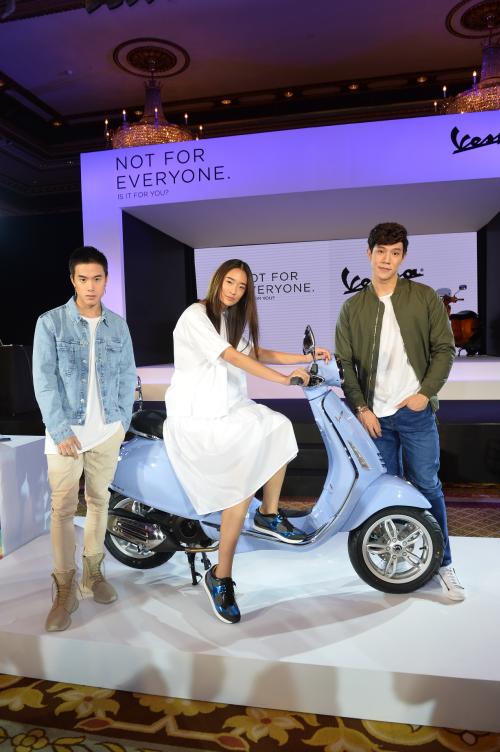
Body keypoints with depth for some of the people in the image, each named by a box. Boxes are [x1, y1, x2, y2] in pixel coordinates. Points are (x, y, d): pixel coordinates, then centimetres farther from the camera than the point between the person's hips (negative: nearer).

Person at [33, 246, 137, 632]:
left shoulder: (118, 325, 6)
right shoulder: (51, 322, -4)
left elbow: (127, 376, 9)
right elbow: (44, 380, -8)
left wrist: (123, 421, 3)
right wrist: (61, 430, -13)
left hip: (108, 431, 3)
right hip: (66, 430, -3)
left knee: (99, 501, 12)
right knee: (63, 509, 0)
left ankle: (94, 571, 27)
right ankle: (66, 589, 9)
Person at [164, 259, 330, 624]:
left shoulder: (235, 319, 16)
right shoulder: (196, 316, -11)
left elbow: (256, 354, 17)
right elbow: (232, 358, -20)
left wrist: (306, 357, 9)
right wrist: (283, 378, -23)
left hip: (230, 407, 8)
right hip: (196, 415, -8)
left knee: (279, 428, -16)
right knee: (242, 484, -19)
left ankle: (269, 513, 2)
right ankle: (220, 577, -4)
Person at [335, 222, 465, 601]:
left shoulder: (425, 297, 2)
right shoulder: (353, 307, 6)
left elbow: (445, 349, 2)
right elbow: (345, 362, 4)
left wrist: (426, 392, -8)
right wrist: (361, 408, -4)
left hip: (416, 411, -1)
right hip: (375, 414, 2)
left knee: (427, 486, 4)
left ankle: (443, 563, 18)